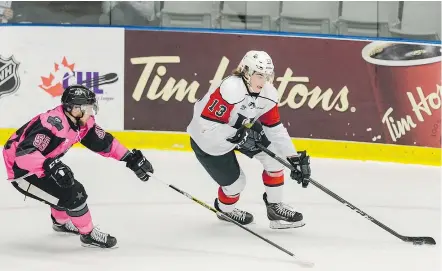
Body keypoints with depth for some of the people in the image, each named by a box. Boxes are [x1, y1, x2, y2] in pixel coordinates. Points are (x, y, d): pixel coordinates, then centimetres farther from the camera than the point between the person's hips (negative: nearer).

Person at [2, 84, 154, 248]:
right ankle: (88, 235, 3)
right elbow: (24, 154, -41)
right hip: (20, 169, -9)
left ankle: (61, 222, 53)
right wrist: (51, 167, -52)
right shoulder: (52, 124, -33)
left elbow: (104, 142, 5)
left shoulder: (81, 122, -6)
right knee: (73, 194, -15)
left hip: (42, 166, 9)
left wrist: (131, 158, 0)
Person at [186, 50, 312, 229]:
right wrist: (239, 135, -39)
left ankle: (275, 207, 9)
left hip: (240, 132, 7)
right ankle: (225, 209, 36)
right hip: (207, 141, -7)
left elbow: (275, 129, -6)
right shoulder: (229, 89, -37)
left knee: (275, 156, -6)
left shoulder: (268, 93, -14)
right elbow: (206, 126, -37)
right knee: (235, 182, -1)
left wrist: (295, 158, -10)